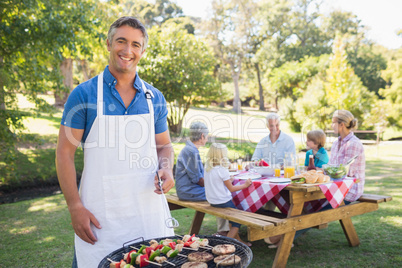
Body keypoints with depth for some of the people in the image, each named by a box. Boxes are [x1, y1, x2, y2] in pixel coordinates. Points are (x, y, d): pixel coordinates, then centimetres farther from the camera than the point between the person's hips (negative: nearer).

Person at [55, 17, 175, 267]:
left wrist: (166, 168, -7)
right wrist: (75, 206, -9)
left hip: (149, 211, 3)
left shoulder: (155, 98, 7)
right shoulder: (84, 94, -2)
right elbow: (65, 153, -2)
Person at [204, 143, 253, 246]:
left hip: (211, 201, 8)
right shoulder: (222, 169, -22)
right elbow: (231, 189, -13)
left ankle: (237, 239, 30)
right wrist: (245, 185, -1)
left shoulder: (207, 167, -1)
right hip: (223, 201, -8)